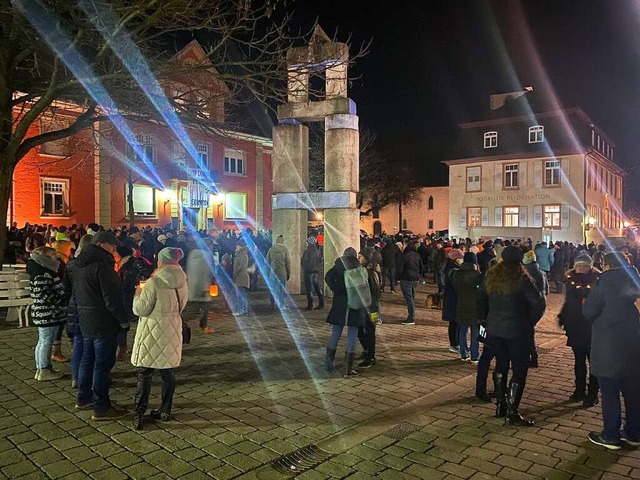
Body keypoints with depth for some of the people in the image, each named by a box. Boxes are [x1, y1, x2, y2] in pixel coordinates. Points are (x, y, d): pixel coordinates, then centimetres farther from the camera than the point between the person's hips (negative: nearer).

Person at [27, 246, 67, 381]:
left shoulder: (47, 272, 13)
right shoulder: (42, 275, -19)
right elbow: (43, 296, -22)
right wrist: (60, 299, -14)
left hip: (47, 314, 10)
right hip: (47, 315, -10)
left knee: (43, 341, 16)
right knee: (46, 341, -1)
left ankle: (41, 369, 26)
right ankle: (44, 371, 9)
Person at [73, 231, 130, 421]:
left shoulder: (80, 264, 11)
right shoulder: (102, 264, -20)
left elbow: (78, 292, 18)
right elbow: (112, 297, -22)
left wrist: (84, 311, 22)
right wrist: (124, 320, -15)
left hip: (85, 320, 10)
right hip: (103, 321, -10)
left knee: (87, 359, 19)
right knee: (103, 363, -3)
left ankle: (84, 398, 32)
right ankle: (101, 408, 4)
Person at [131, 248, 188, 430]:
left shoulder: (153, 283, -19)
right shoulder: (182, 282, 0)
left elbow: (140, 309, -14)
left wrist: (138, 293, 2)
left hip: (152, 334, -5)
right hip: (172, 331, 5)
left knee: (145, 374, 4)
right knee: (168, 372, 13)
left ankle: (139, 415, 7)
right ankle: (165, 410, 22)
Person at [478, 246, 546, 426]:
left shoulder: (491, 277, 3)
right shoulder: (521, 279, -12)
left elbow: (480, 300, 11)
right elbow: (540, 303, -17)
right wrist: (531, 321, -4)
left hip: (494, 329, 5)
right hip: (517, 331, -5)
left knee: (501, 365, 19)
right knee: (519, 370, 5)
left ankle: (500, 405, 25)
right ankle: (512, 412, 4)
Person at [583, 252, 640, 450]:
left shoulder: (606, 280, -12)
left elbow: (589, 312, -10)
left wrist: (586, 303, 9)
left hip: (609, 346, -6)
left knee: (610, 392, 4)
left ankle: (611, 436, 13)